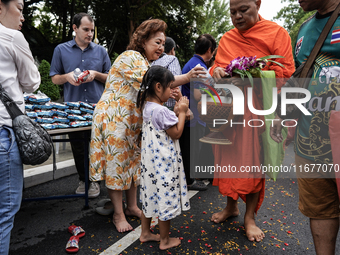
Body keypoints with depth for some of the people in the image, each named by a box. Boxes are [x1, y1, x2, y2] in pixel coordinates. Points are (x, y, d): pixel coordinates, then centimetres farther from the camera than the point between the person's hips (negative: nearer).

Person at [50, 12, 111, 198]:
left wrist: (96, 74, -9)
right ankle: (83, 179, 26)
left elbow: (110, 78, 10)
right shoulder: (61, 50, 7)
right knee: (77, 147, 9)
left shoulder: (101, 51, 8)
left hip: (97, 106, 0)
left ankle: (94, 180, 20)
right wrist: (67, 77, -13)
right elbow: (55, 78, 9)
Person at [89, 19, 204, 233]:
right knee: (117, 164, -1)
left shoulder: (147, 63, 15)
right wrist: (186, 78, -36)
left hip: (134, 122, 9)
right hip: (114, 118, -9)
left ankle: (132, 207, 26)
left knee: (134, 161, 13)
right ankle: (118, 215, 12)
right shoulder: (130, 57, -14)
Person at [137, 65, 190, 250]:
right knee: (165, 197, 5)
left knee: (150, 194, 20)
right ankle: (165, 240, 22)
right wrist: (182, 112, -8)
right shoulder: (161, 111, -23)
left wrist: (177, 110, 10)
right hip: (164, 163, -10)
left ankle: (145, 233, 36)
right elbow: (176, 133, -15)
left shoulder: (147, 106, 6)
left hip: (150, 160, 10)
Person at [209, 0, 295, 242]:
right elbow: (216, 67, 15)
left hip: (257, 108, -3)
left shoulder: (276, 33, 0)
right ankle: (231, 206, 27)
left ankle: (250, 217, 14)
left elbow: (286, 70, -7)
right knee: (228, 156, 7)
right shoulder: (226, 39, 14)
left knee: (254, 159, -1)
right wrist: (217, 71, -10)